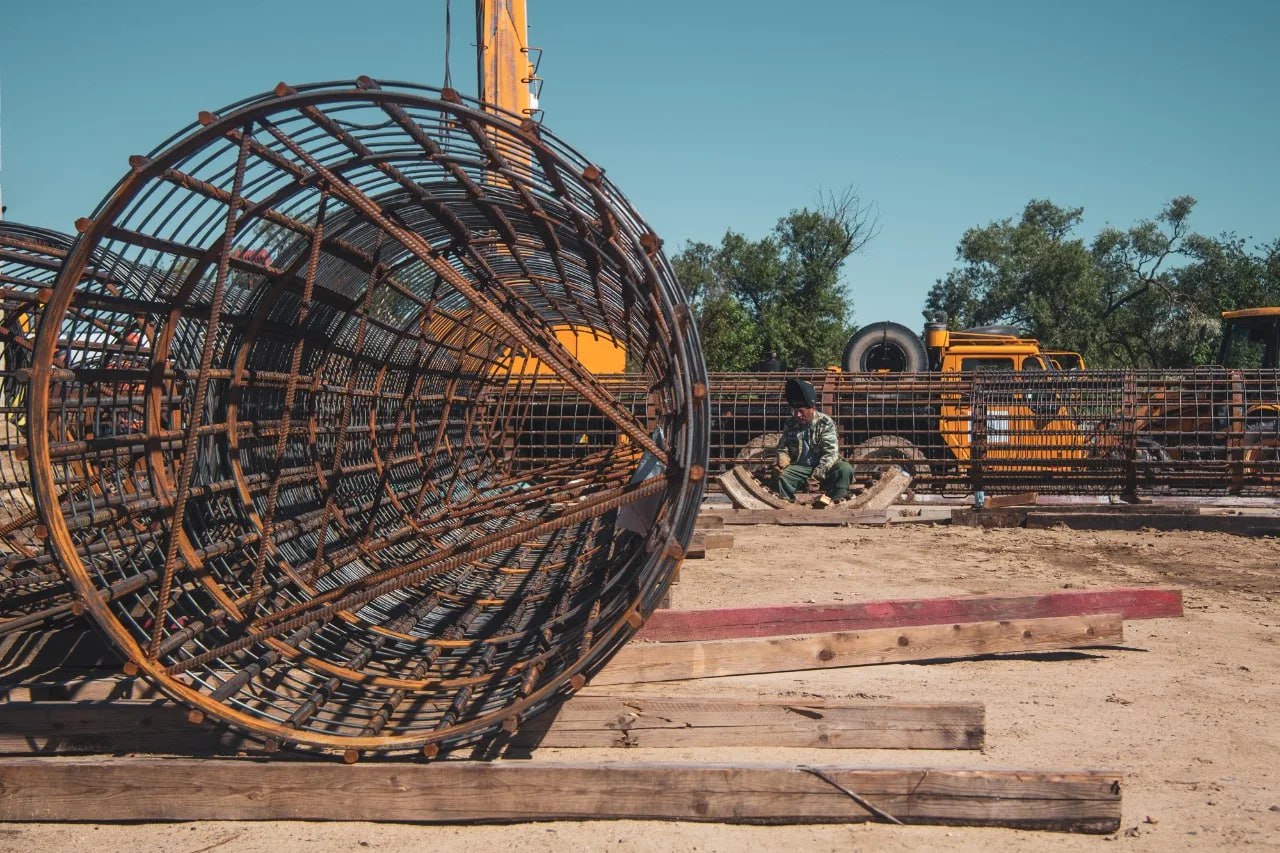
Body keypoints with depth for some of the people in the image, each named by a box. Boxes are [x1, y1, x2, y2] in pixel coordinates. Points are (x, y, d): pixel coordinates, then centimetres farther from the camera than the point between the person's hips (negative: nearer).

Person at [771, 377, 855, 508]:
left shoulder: (826, 423, -8)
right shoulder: (791, 425, 3)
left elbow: (831, 453, -16)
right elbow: (783, 448, 12)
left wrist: (817, 474, -30)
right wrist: (782, 464, -13)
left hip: (824, 468, -2)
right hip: (800, 467, 2)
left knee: (845, 469, -31)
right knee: (779, 477, -26)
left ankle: (833, 503, -35)